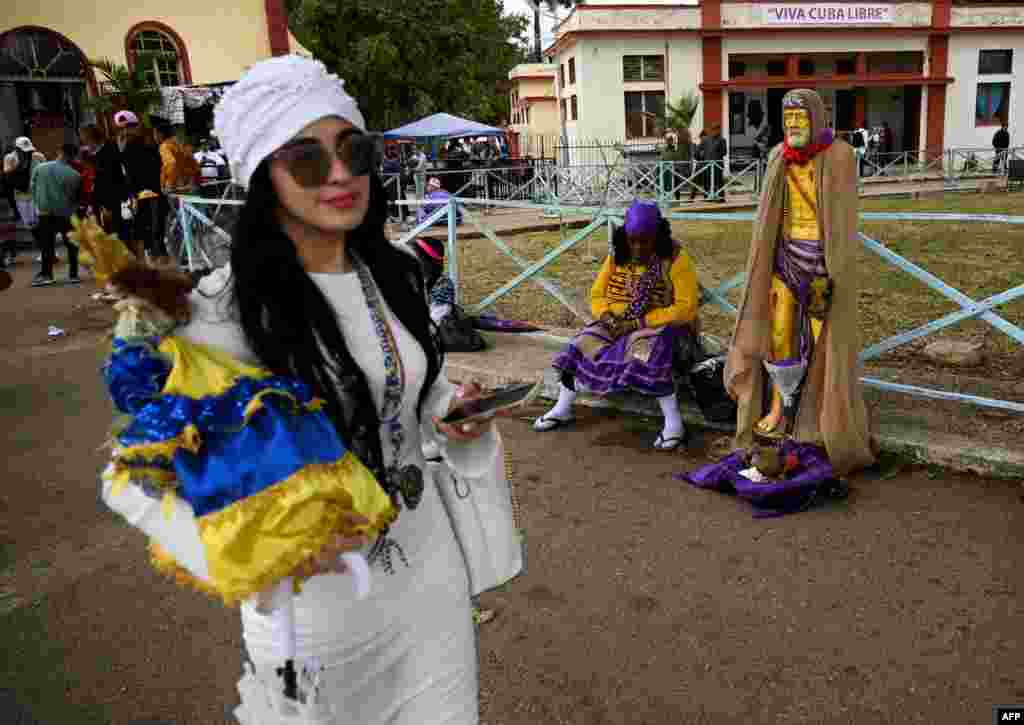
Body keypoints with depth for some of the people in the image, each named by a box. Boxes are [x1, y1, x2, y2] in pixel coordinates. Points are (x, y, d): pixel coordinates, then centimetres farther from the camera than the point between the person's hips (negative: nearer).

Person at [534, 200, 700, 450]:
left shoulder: (675, 260, -12)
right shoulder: (617, 257, 3)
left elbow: (685, 309, -18)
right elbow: (597, 296, 8)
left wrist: (639, 321, -23)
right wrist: (608, 316, -15)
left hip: (664, 328, -5)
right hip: (620, 325, 5)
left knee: (647, 350, -36)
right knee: (585, 343, -16)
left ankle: (673, 421, -30)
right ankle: (562, 409, -9)